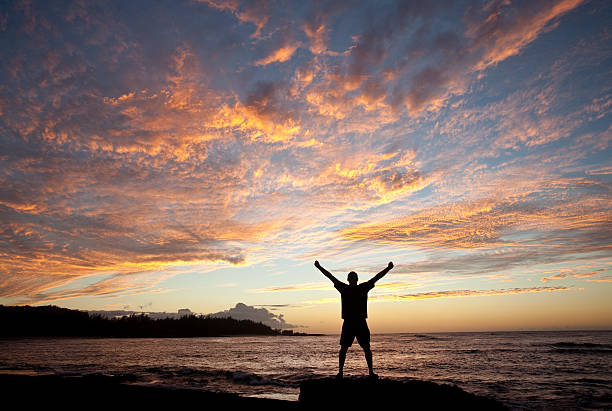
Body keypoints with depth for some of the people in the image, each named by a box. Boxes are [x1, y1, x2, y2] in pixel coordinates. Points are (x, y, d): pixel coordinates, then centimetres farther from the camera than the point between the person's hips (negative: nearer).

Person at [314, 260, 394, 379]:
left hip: (361, 323, 1)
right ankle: (340, 372, 10)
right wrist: (319, 267, 2)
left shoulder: (363, 287, 7)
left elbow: (377, 277, 5)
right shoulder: (343, 288, 5)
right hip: (348, 323, 0)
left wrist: (388, 268, 2)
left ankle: (371, 372, 13)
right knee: (343, 348, 2)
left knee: (367, 348, 4)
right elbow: (330, 277, 4)